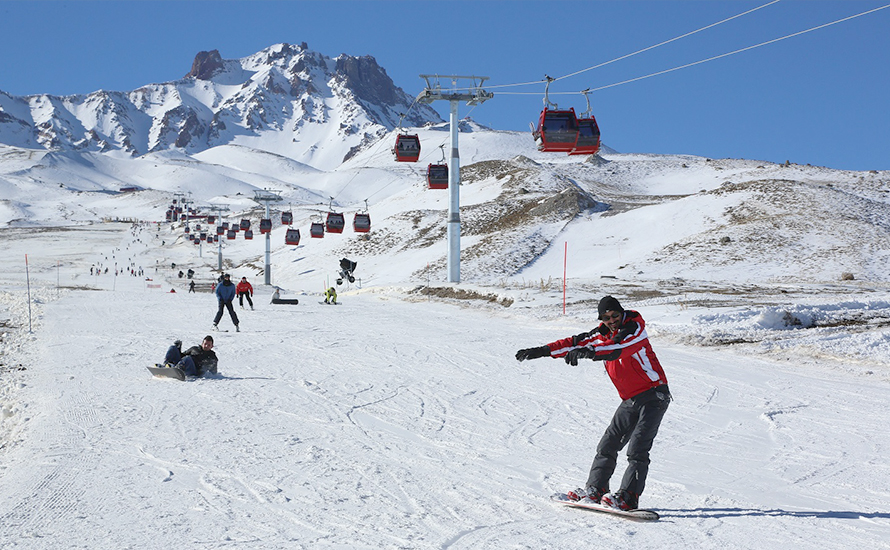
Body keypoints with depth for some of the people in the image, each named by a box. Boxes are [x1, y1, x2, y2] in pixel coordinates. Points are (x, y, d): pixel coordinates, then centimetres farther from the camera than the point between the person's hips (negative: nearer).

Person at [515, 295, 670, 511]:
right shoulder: (602, 335, 8)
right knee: (608, 444, 5)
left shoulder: (635, 328, -13)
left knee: (637, 448, -16)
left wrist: (590, 352, -47)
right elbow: (575, 342, 11)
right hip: (630, 401, 8)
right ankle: (595, 489, 14)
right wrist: (542, 351, 3)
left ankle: (627, 497, -20)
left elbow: (618, 347, -32)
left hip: (654, 396, -8)